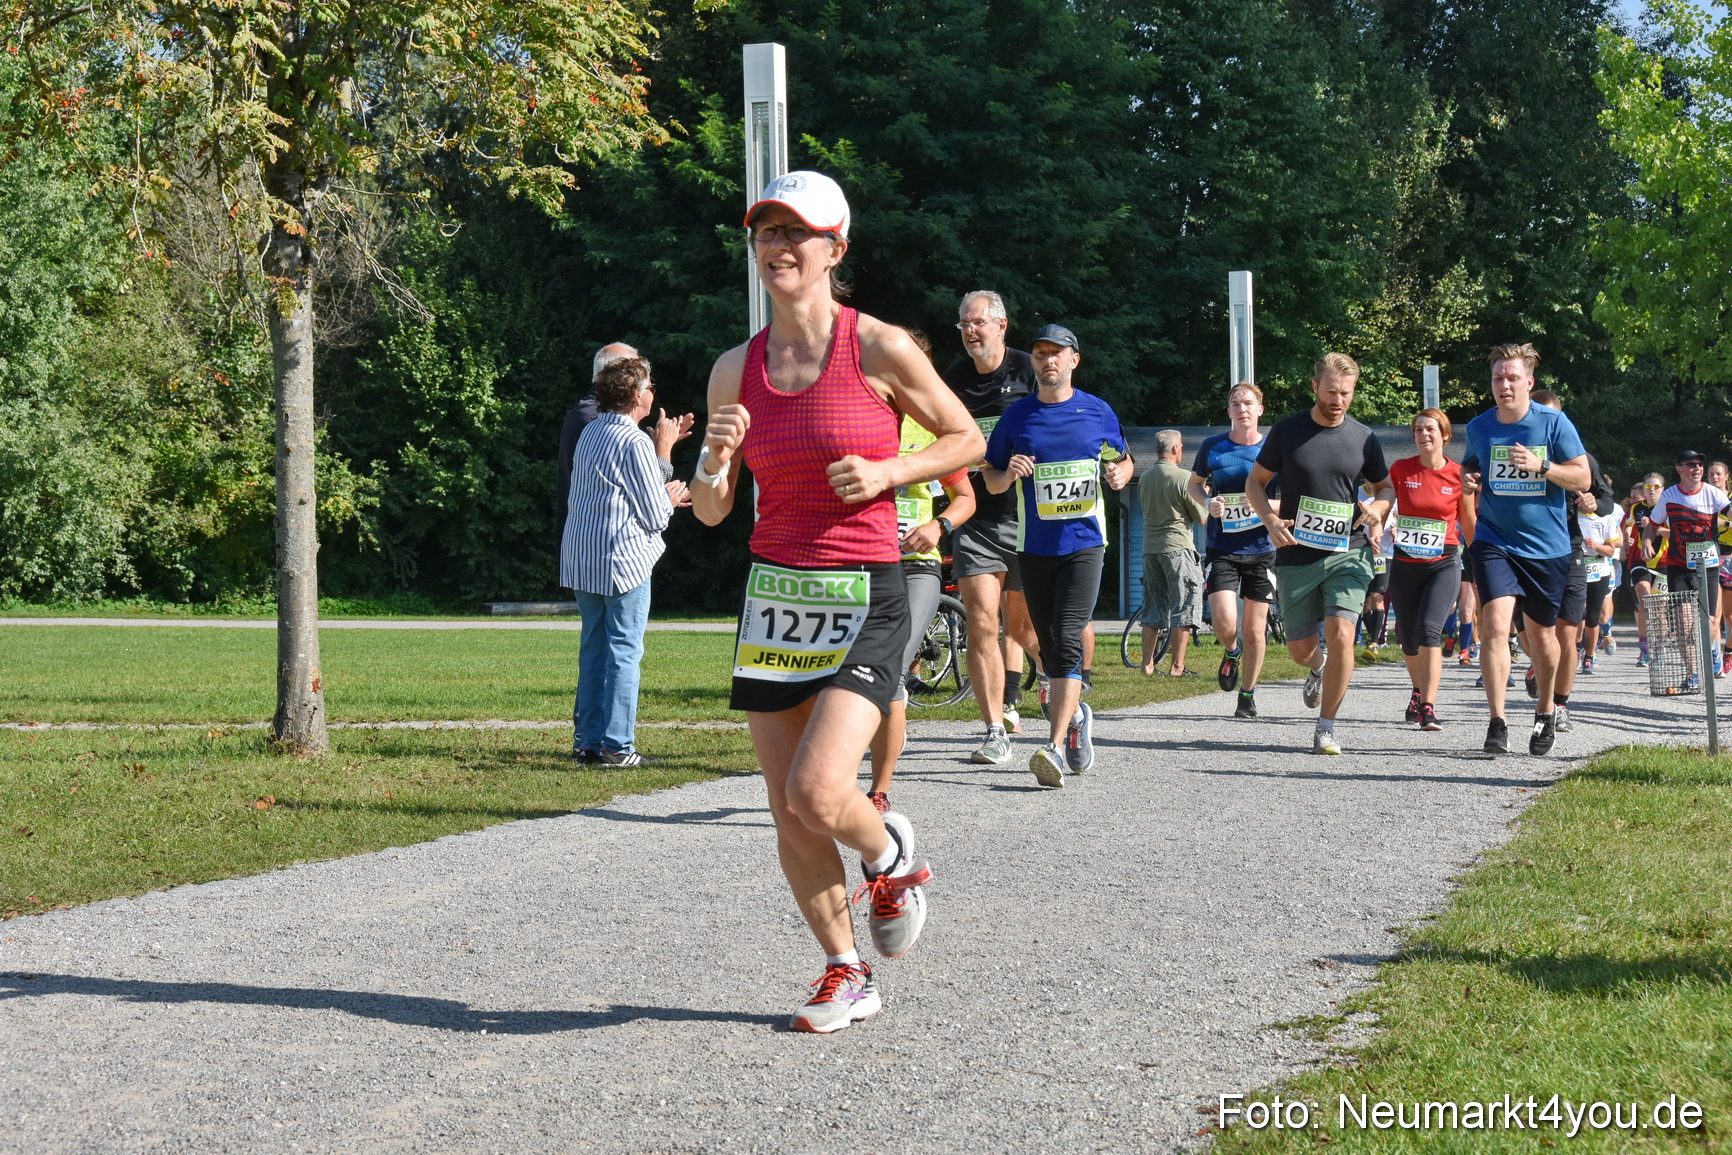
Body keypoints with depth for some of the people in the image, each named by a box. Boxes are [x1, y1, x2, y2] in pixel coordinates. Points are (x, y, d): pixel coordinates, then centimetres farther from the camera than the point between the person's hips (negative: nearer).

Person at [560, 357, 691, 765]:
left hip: (582, 559, 8)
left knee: (593, 649, 13)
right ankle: (616, 745, -4)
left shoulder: (590, 433, 12)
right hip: (623, 559, -8)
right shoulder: (635, 442, -14)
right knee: (624, 651, -3)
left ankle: (587, 739, 15)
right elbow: (654, 517, -12)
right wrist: (670, 500, 11)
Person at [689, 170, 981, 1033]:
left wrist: (885, 473, -11)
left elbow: (965, 441, 5)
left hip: (864, 598, -4)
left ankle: (889, 854, 16)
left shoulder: (878, 348, -6)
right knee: (788, 816, 4)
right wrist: (717, 459, -14)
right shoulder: (736, 369, 5)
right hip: (773, 596, 4)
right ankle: (846, 974, 20)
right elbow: (709, 511, 8)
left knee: (816, 793, -18)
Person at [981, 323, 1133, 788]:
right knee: (1049, 647, 9)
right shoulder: (1017, 416, 5)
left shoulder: (1098, 412, 4)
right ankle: (1075, 715, 36)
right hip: (1033, 546, 2)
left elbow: (1123, 459, 18)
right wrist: (1008, 473, -12)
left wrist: (1121, 472, -5)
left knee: (1067, 641, -16)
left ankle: (1054, 747, -20)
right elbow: (990, 480, 10)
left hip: (1083, 543, -2)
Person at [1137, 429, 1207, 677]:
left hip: (1150, 548, 6)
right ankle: (1177, 666, -3)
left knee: (1152, 608, 12)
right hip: (1177, 546, -6)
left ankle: (1147, 664, 10)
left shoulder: (1145, 477, 7)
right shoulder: (1184, 478, -12)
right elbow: (1201, 519, -7)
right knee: (1183, 609, -1)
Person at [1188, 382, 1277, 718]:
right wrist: (1208, 502, -5)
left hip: (1261, 550, 0)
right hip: (1221, 549, 0)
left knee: (1255, 630, 4)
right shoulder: (1212, 446, 2)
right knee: (1224, 622, -16)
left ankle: (1248, 694, 22)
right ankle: (1231, 652, 20)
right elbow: (1195, 484, 17)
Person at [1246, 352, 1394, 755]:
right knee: (1300, 650, 7)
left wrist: (1379, 507, -6)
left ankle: (1326, 727, -3)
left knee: (1340, 636, -18)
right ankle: (1319, 667, 46)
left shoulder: (1363, 438, 3)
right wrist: (1271, 520, -10)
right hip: (1296, 556, 1)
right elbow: (1255, 482, 8)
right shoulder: (1287, 431, 0)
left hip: (1348, 553, -1)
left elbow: (1386, 486, 17)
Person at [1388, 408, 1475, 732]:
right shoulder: (1401, 469, -1)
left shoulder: (1458, 475, -2)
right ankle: (1419, 692, 39)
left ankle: (1428, 707, -22)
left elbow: (1469, 524, 8)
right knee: (1409, 639, 11)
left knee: (1429, 629, -21)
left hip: (1444, 565, -2)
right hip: (1405, 565, 2)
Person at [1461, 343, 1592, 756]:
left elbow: (1582, 478, -5)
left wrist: (1541, 465, -20)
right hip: (1494, 543, 1)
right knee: (1495, 623, -18)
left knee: (1541, 634, 11)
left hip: (1547, 548, 0)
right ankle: (1497, 723, -18)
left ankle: (1544, 713, 35)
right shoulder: (1479, 427, 2)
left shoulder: (1554, 423, -6)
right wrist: (1468, 477, -2)